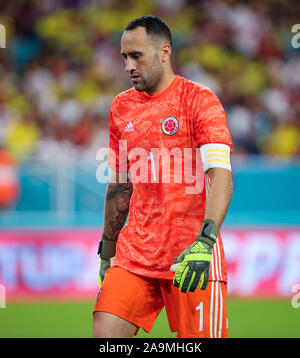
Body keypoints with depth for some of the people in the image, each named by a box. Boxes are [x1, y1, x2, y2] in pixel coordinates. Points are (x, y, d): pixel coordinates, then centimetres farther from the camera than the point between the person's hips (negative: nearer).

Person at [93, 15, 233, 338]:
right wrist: (106, 253, 21)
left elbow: (221, 176, -16)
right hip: (133, 256, 5)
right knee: (104, 332, -10)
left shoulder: (198, 100, -6)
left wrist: (204, 242, -29)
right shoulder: (121, 107, 13)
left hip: (193, 259, -5)